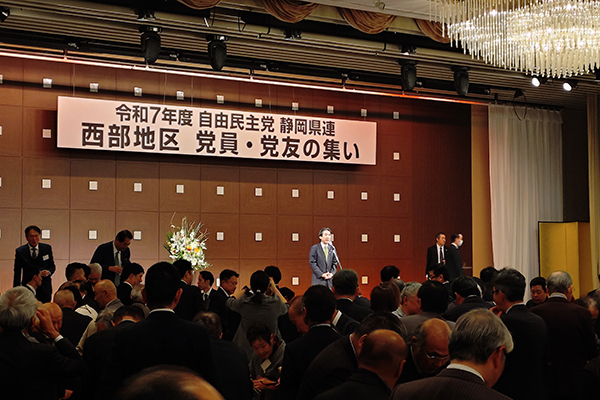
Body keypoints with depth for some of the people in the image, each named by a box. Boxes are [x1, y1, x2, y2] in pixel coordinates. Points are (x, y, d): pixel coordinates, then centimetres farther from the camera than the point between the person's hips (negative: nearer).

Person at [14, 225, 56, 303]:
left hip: (45, 289, 1)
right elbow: (17, 273, 6)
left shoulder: (47, 248, 5)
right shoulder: (20, 251, 2)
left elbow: (52, 266, 13)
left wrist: (49, 272, -11)